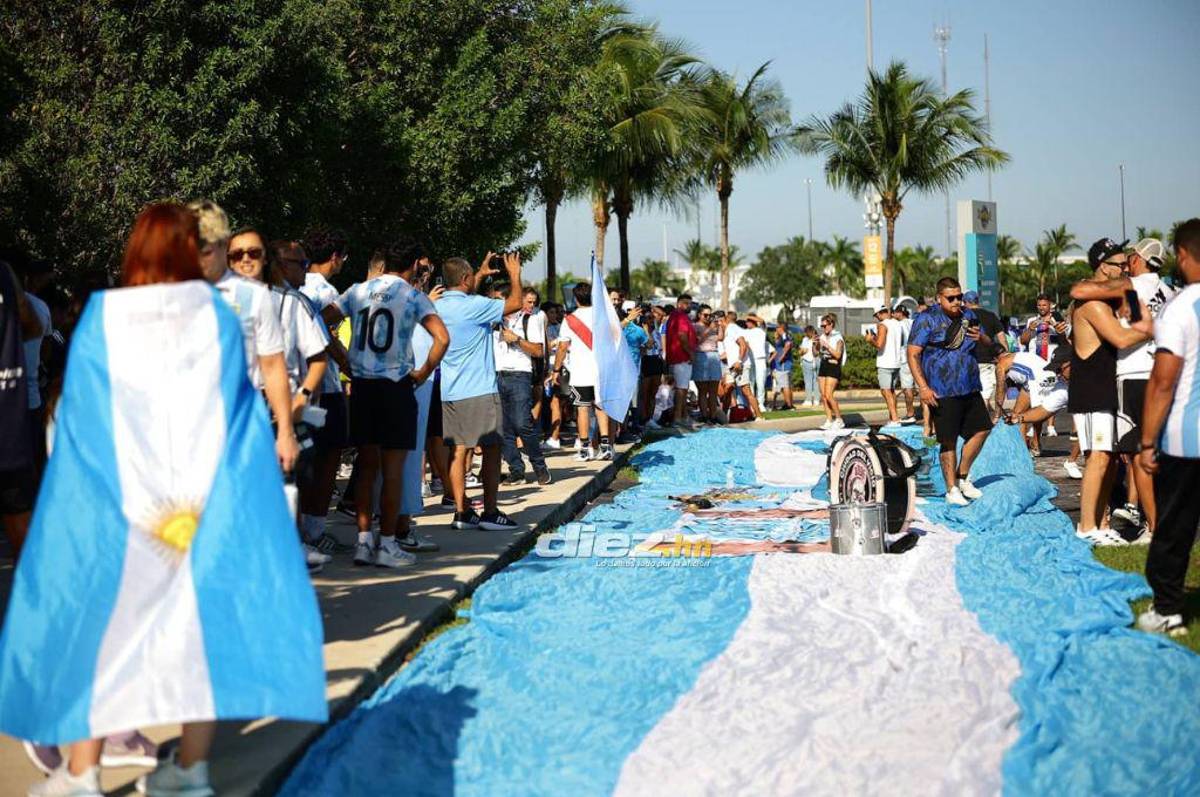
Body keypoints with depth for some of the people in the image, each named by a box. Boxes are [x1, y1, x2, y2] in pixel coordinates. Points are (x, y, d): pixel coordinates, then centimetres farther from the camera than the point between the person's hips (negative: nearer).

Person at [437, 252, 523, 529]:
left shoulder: (439, 306, 7)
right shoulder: (474, 306, -14)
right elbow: (515, 302, -5)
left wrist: (482, 275, 34)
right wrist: (514, 274, 10)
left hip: (449, 390, 7)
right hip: (479, 391, -7)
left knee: (458, 450, 7)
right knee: (492, 450, 1)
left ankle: (461, 511, 7)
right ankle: (490, 512, 1)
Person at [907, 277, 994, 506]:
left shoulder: (968, 316, 12)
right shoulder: (927, 319, -8)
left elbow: (988, 343, 23)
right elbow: (913, 354, -12)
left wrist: (981, 337, -3)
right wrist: (923, 387, -20)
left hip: (970, 388, 7)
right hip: (942, 392, -7)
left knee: (982, 429, 11)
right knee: (949, 441, -2)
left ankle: (962, 477, 27)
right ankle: (952, 489, 9)